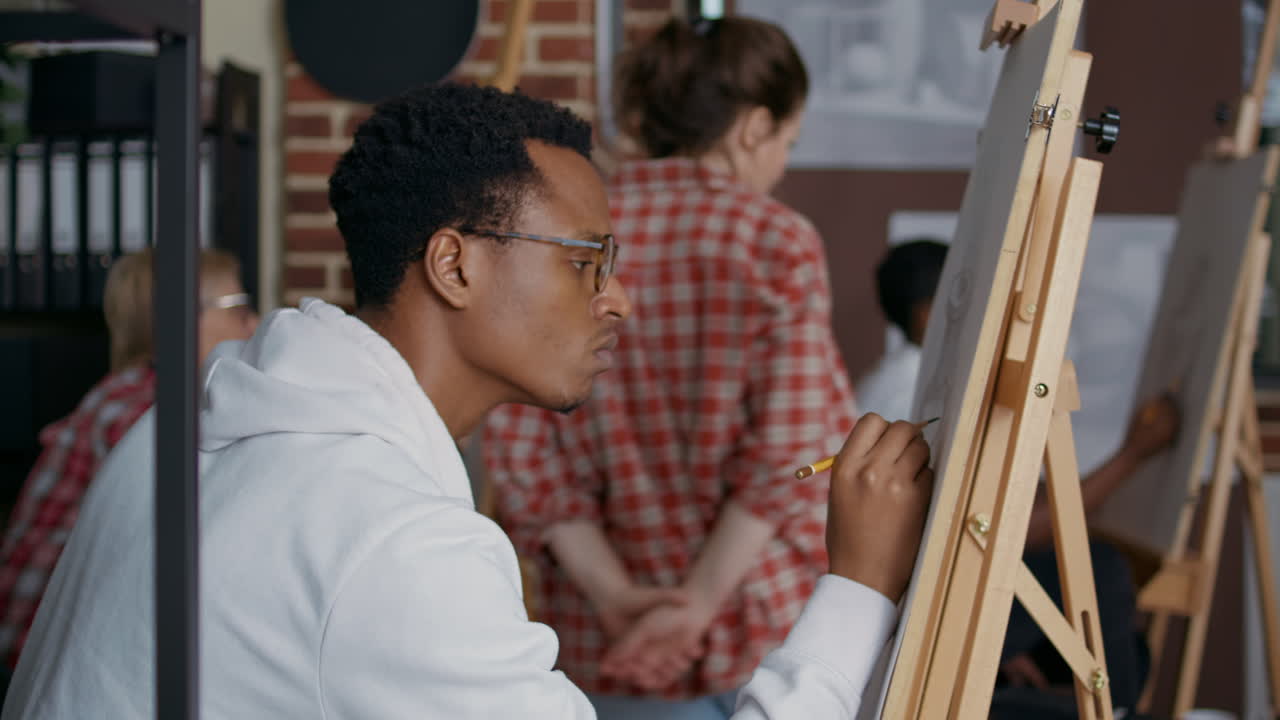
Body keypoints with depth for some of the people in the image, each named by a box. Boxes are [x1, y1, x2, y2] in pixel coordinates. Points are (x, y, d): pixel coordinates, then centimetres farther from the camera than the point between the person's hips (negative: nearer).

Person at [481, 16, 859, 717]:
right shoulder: (778, 241, -7)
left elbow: (519, 447, -3)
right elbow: (791, 447, -15)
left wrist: (613, 593, -7)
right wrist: (699, 602, -13)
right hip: (762, 634, -3)